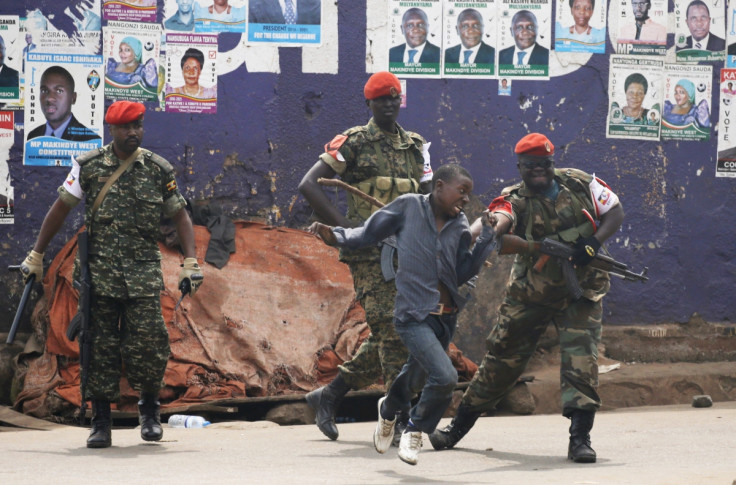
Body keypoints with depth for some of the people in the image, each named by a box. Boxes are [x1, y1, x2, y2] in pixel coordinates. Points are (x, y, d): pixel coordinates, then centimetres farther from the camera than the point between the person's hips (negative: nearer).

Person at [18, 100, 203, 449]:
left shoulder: (158, 170, 6)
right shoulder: (89, 166, 5)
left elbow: (179, 215, 13)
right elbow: (61, 209, 10)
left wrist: (191, 262, 2)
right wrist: (36, 256, 11)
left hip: (144, 273, 0)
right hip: (99, 272, 0)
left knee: (148, 343, -7)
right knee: (100, 346, -1)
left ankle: (149, 408, 17)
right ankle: (101, 422, 8)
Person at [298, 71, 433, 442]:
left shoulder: (416, 146, 16)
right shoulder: (353, 143, -1)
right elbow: (308, 185, -7)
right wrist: (343, 226, -13)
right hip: (369, 254, -6)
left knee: (387, 337, 8)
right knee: (391, 332, -13)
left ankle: (328, 395, 22)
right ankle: (402, 418, -11)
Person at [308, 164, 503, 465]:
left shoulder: (460, 226, 8)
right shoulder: (409, 207, -4)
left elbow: (462, 274, 5)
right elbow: (368, 234, 2)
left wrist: (486, 238, -1)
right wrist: (334, 236, -12)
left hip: (446, 317, 7)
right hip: (413, 315, -6)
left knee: (417, 377, 23)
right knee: (444, 377, -23)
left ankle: (388, 410, 57)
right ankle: (416, 428, 4)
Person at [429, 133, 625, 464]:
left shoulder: (580, 184, -6)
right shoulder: (515, 200, -14)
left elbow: (615, 212, -1)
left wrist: (594, 243, -20)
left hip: (579, 292, 0)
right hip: (529, 293, 0)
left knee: (581, 359, -16)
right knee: (502, 357, 7)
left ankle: (580, 439, -13)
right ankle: (459, 425, 22)